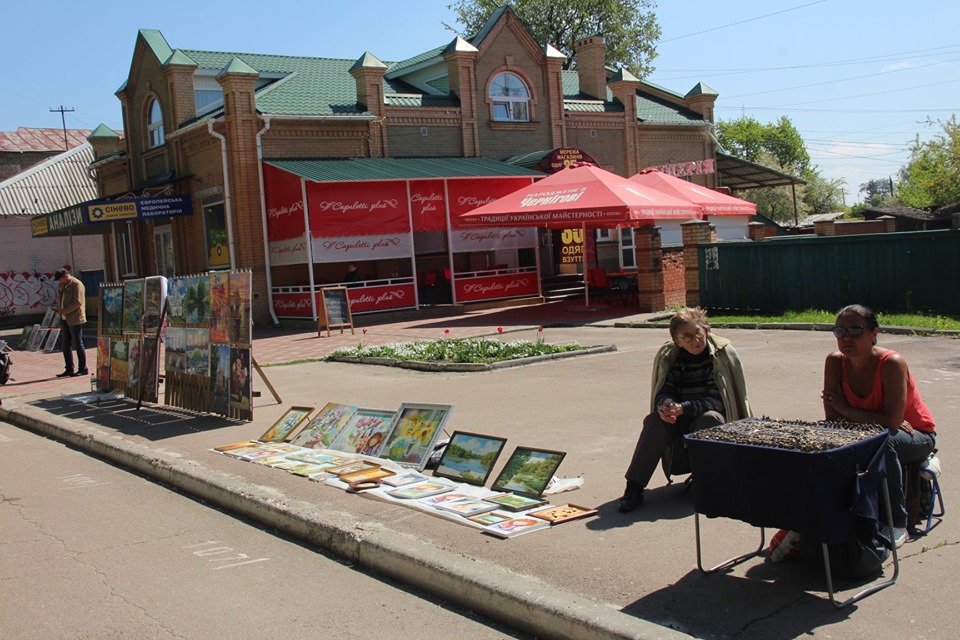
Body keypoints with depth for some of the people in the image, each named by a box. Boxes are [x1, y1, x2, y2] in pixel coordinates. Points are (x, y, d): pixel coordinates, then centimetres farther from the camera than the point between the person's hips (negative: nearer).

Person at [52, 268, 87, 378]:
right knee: (66, 345, 8)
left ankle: (83, 369, 3)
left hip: (75, 319, -8)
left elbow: (77, 302, -17)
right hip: (65, 319, 8)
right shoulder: (62, 285, 16)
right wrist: (59, 309, 2)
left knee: (78, 344, -4)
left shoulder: (77, 284, -11)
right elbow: (59, 299, 23)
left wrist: (63, 311, -17)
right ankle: (69, 369, 13)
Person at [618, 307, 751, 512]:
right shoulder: (669, 355, 0)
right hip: (681, 419, 3)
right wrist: (666, 404, -26)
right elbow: (664, 391, 1)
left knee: (709, 419, -36)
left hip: (714, 416, -3)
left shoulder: (724, 353, -11)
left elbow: (717, 400, -16)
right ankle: (634, 488, -29)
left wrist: (683, 408, -30)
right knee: (654, 420, -27)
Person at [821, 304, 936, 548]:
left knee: (884, 443, -36)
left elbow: (892, 421, -33)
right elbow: (832, 418, -17)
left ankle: (897, 525, -22)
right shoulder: (835, 362, -14)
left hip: (918, 436, -4)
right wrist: (879, 421, -27)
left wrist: (847, 411, -23)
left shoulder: (892, 363, -28)